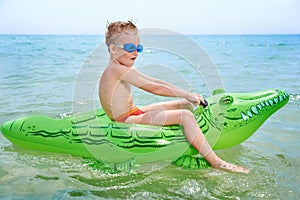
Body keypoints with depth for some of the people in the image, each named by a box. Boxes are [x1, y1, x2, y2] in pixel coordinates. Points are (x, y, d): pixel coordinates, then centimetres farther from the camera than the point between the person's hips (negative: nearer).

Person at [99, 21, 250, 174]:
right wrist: (187, 95, -11)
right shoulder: (119, 69, -19)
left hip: (132, 114, 11)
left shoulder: (116, 70, 14)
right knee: (185, 116, -21)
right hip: (128, 121, -11)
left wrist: (187, 95, 5)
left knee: (186, 105, 11)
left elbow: (154, 81, 9)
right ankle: (216, 162, -19)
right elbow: (155, 88, -19)